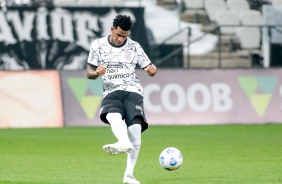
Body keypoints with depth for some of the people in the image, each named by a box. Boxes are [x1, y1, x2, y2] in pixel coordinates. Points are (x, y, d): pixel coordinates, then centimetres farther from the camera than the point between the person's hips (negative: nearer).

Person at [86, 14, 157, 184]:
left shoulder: (134, 47, 12)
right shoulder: (98, 45, 11)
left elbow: (150, 69, 15)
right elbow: (89, 73, 14)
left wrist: (152, 70, -9)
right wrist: (96, 73, -10)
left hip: (132, 91, 0)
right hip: (111, 92, 0)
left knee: (135, 129, -20)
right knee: (113, 115, -36)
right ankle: (124, 143, -66)